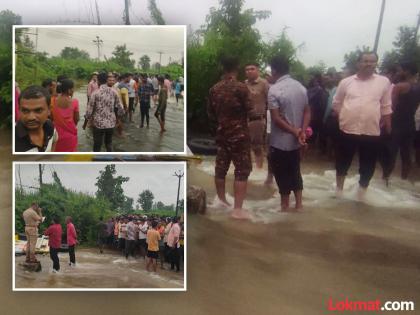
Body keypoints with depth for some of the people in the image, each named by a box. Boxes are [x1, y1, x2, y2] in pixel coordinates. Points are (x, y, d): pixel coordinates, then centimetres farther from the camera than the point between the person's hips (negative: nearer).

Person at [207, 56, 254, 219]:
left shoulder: (214, 89, 4)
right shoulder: (241, 87, -13)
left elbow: (210, 114, 10)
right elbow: (250, 112, -12)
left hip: (221, 134, 6)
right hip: (239, 135, -6)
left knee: (220, 168, 15)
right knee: (242, 171, -1)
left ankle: (221, 201, 28)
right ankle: (237, 209, -2)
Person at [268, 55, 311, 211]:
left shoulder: (274, 89, -16)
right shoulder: (301, 87, 6)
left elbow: (276, 118, -20)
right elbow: (307, 112, 3)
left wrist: (294, 131, -16)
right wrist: (302, 131, -8)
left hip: (280, 141, -6)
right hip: (296, 141, 6)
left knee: (282, 174, 6)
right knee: (295, 171, 17)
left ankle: (285, 205, 16)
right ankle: (298, 203, 22)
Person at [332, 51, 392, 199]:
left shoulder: (384, 82, 3)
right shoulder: (346, 82, 3)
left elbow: (386, 108, 7)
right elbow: (336, 104, 12)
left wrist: (388, 129, 9)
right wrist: (343, 118, 7)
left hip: (372, 132, 0)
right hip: (347, 130, 0)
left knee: (367, 167, 9)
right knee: (342, 163, 12)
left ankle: (361, 193, 26)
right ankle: (339, 189, 31)